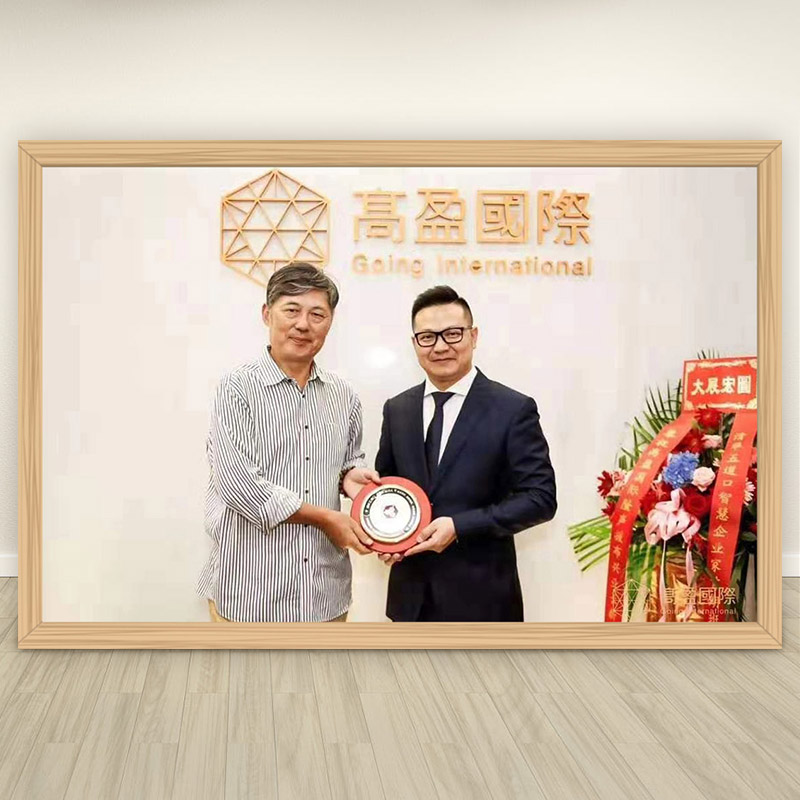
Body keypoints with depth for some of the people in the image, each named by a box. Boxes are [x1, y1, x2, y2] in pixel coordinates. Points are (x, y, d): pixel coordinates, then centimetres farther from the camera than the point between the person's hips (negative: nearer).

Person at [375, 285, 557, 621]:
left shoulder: (514, 409, -9)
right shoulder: (396, 409, 6)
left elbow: (540, 497, -11)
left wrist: (459, 526, -18)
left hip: (480, 596, -4)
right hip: (411, 593, 4)